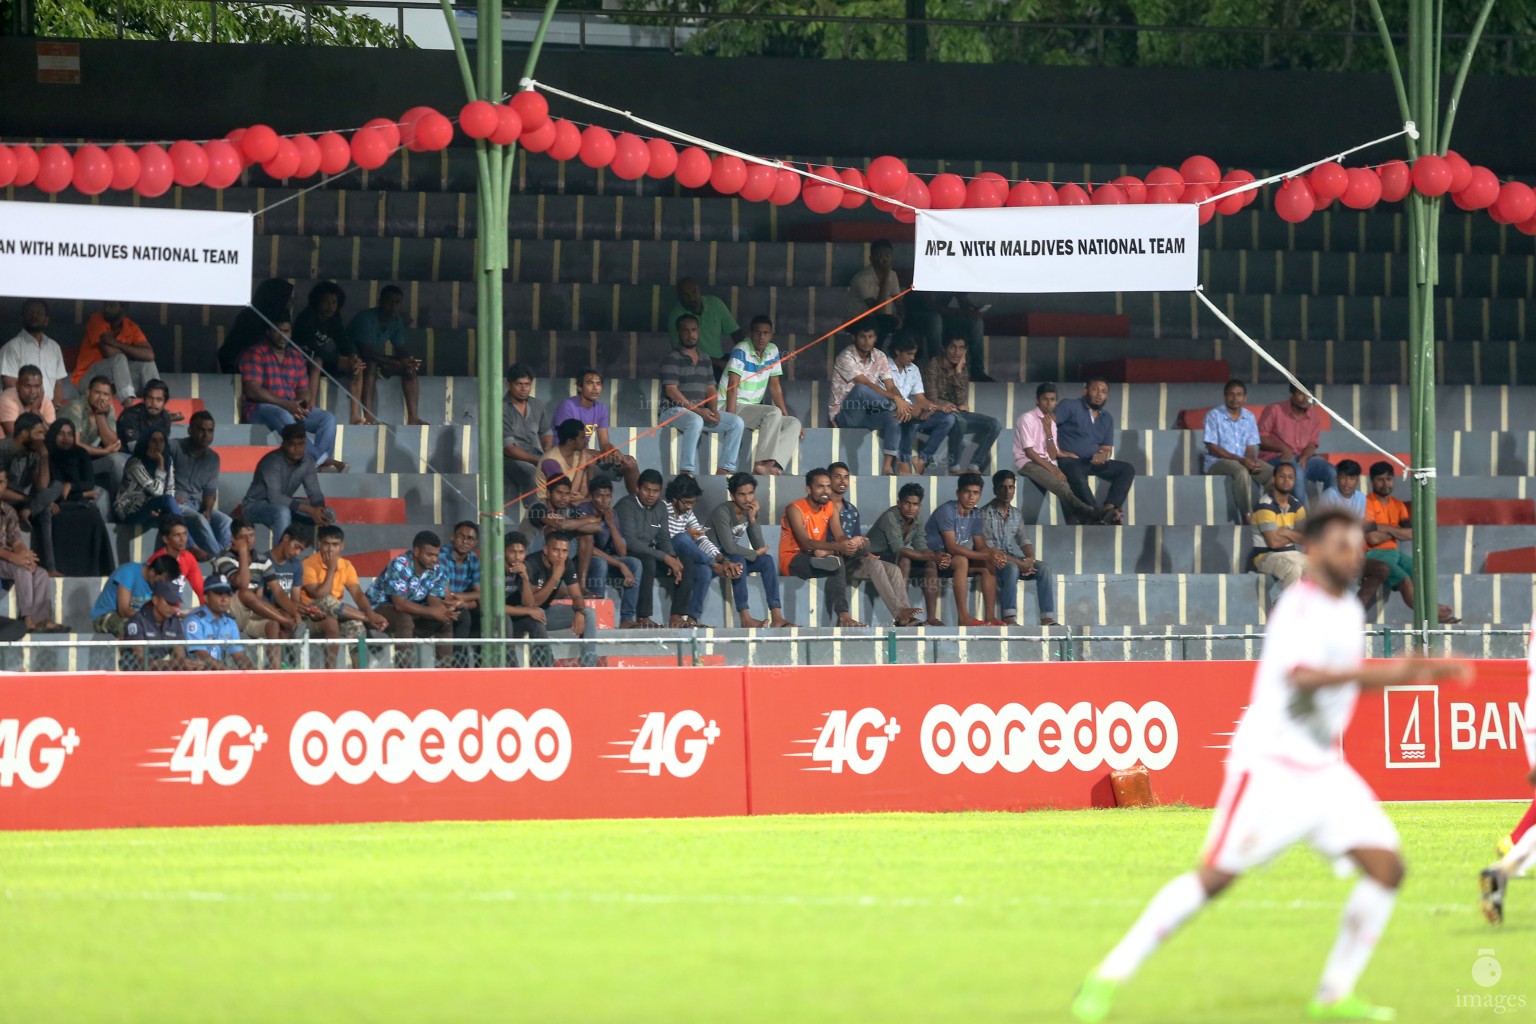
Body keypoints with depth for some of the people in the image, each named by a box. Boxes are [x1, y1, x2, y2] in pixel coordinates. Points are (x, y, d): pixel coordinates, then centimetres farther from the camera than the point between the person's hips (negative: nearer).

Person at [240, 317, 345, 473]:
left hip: (291, 408, 6)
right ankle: (320, 459, -43)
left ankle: (320, 466, -36)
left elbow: (303, 390, 16)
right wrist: (286, 404, -21)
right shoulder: (255, 354, -3)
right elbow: (253, 391, -13)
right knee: (283, 417, -39)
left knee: (328, 418, -16)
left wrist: (303, 404, -11)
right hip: (260, 408, -6)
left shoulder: (297, 358, 16)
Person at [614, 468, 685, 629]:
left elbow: (664, 538, 11)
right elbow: (629, 542, -26)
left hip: (648, 555, 8)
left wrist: (673, 559, -12)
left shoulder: (660, 507, 8)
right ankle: (643, 618, -36)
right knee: (648, 561, -36)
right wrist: (665, 557, -27)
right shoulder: (626, 505, -17)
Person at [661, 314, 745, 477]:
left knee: (737, 422, -7)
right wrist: (697, 411, -19)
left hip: (700, 411, 7)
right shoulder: (673, 358, -5)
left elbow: (710, 389, 17)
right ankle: (685, 471, -38)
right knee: (696, 421, -40)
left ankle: (724, 469, -11)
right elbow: (671, 391, -14)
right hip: (674, 410, -7)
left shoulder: (704, 360, 18)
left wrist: (714, 410, -5)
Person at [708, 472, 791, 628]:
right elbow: (729, 547, -28)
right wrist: (755, 554, -15)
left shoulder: (749, 511, 1)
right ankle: (745, 619, -38)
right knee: (738, 559, -34)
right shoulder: (723, 512, -21)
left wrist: (753, 519, -16)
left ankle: (776, 617, -24)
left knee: (767, 560, -14)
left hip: (735, 559, 7)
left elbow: (760, 547, -7)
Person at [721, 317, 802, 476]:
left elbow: (775, 386, 12)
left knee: (794, 424, -8)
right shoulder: (741, 351, -14)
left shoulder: (772, 351, 7)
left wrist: (786, 417, 6)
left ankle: (772, 464, -30)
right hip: (735, 407, -8)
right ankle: (762, 463, -36)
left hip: (753, 408, 8)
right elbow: (732, 386, -20)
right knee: (774, 413, -30)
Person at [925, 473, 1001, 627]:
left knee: (989, 565, -11)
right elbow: (952, 547, -27)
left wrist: (992, 553, -23)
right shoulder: (946, 511, -20)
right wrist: (984, 556, -32)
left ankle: (989, 617, -15)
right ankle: (963, 618, -38)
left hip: (956, 559, 8)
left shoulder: (976, 515, 4)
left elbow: (981, 547, 2)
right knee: (961, 561, -34)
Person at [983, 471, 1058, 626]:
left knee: (1044, 568, -18)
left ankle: (1047, 619, -30)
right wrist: (1019, 563, -23)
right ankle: (1009, 620, -49)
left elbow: (1024, 541, 8)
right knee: (1011, 569, -38)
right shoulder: (986, 513, -10)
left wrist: (1030, 559, -17)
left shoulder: (1016, 514, 13)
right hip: (995, 561, -6)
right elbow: (988, 547, -17)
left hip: (1013, 559, 6)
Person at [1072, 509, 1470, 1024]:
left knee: (1387, 867, -4)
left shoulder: (1349, 612, 13)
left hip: (1325, 770, 8)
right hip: (1270, 768, -8)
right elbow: (1299, 673, -33)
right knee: (1214, 876, -9)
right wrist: (1383, 672, -38)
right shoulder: (1300, 606, -14)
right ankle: (1109, 976, 1)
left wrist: (1423, 672, 22)